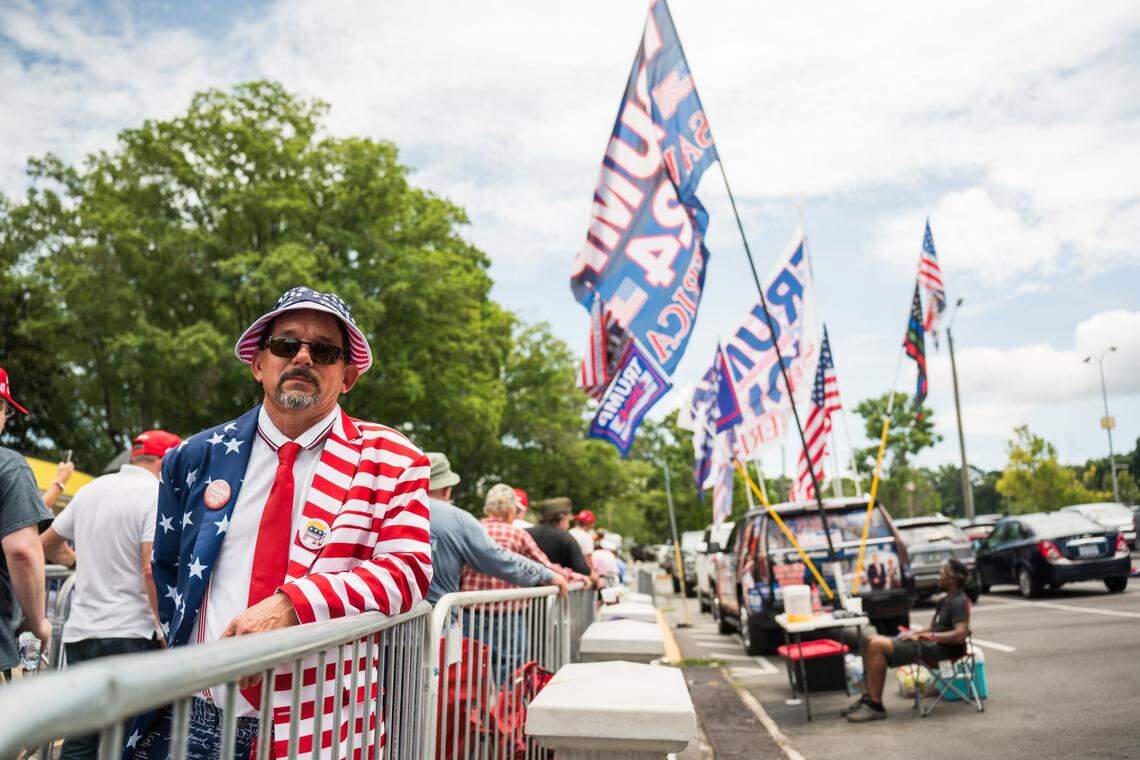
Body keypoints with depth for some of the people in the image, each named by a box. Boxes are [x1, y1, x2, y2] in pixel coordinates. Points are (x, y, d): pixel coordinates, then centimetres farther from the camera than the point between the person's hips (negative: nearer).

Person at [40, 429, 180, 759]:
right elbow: (152, 568, -21)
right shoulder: (157, 495, -11)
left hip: (79, 632, 7)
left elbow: (46, 544, 24)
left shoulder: (90, 489, 12)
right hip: (129, 634, -7)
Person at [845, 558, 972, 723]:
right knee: (871, 642, 2)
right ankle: (868, 697, 4)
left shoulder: (959, 602, -11)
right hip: (929, 643, 10)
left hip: (942, 648, -10)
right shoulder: (945, 600, 20)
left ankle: (875, 707, -19)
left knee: (877, 646, -24)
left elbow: (960, 635, -24)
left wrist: (928, 635, -19)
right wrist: (915, 634, 6)